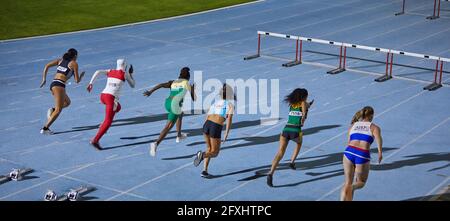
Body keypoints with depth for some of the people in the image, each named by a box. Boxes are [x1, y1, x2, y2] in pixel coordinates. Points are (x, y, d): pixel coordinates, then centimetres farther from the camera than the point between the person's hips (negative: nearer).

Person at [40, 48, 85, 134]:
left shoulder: (60, 60, 19)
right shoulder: (74, 64, 4)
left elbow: (47, 66, 9)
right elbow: (77, 80, 4)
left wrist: (44, 79, 12)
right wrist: (81, 75, 24)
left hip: (53, 84, 7)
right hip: (59, 85, -7)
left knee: (67, 102, 26)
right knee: (58, 110, -6)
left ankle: (52, 110, 4)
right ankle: (45, 128, -15)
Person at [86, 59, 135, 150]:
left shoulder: (110, 71, 17)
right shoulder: (125, 74, 4)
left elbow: (97, 72, 3)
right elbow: (132, 85, 14)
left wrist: (91, 83, 0)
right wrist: (131, 74, 26)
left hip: (103, 96, 7)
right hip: (112, 98, -7)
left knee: (118, 108, 33)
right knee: (108, 122, -6)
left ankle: (103, 126, 18)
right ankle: (95, 140, -21)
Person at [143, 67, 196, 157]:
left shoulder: (173, 82, 21)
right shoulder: (187, 84, 11)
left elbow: (161, 85, 3)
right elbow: (194, 99, 14)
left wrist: (150, 91, -4)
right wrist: (194, 89, 31)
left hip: (167, 103, 6)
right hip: (176, 105, -6)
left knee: (180, 113, 37)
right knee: (168, 127, -11)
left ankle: (179, 135, 47)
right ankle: (156, 143, -32)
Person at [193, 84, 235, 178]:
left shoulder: (215, 102, 21)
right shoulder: (230, 104, 8)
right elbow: (229, 119, -5)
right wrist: (226, 134, -5)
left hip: (206, 124, 5)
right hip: (216, 128, -5)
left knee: (209, 149, 25)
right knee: (214, 153, 10)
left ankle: (205, 170, 13)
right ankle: (202, 155, -22)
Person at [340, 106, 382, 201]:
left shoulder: (352, 126, 21)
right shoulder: (374, 127, 12)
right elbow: (378, 137, -10)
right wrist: (380, 152, -18)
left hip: (349, 153, 2)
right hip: (363, 156, -2)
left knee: (348, 182, 14)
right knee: (361, 182, 20)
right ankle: (352, 188, -14)